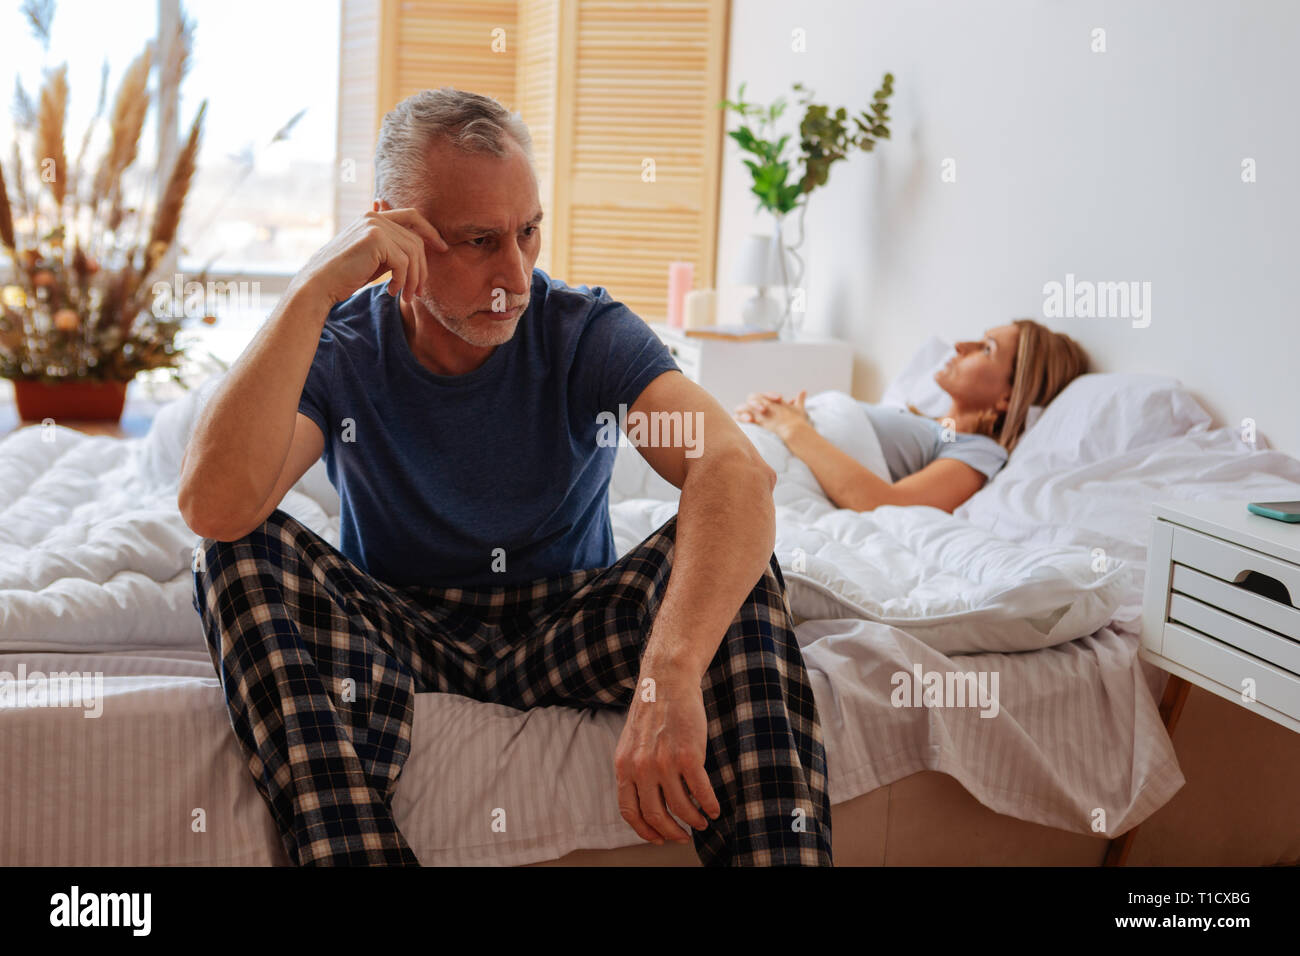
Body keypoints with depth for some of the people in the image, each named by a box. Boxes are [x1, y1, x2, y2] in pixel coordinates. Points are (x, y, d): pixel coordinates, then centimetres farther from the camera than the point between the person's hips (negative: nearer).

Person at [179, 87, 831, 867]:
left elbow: (737, 471, -30)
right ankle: (353, 851, -35)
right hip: (396, 639, 1)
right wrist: (313, 292, -29)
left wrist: (670, 675, -47)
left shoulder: (588, 333, -11)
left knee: (724, 552, -27)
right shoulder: (340, 350, -8)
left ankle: (779, 853, -29)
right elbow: (214, 507, -27)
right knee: (247, 547, -25)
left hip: (570, 632, 0)